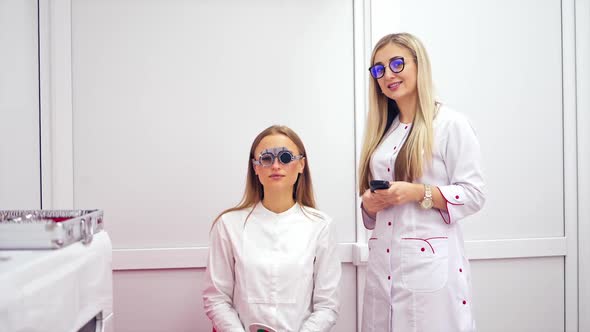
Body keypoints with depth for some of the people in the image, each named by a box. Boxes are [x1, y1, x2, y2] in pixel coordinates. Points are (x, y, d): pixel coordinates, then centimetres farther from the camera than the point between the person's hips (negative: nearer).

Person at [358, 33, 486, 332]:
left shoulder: (450, 124, -5)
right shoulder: (381, 130, 14)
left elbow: (474, 194, -9)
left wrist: (418, 193, -20)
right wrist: (369, 204, 0)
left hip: (431, 263, -6)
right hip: (382, 263, 6)